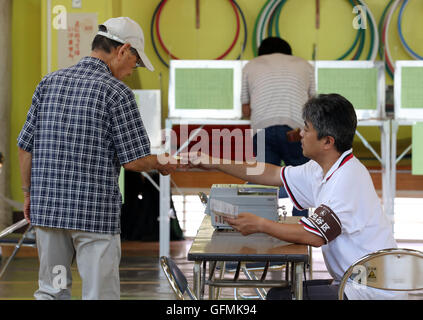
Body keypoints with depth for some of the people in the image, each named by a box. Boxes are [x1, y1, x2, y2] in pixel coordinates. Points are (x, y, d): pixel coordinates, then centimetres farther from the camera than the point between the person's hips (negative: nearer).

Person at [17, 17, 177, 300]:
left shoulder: (50, 82, 7)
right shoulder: (116, 92, -10)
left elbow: (26, 147, 9)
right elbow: (133, 161, -10)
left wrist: (30, 194, 19)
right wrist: (160, 163, 10)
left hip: (47, 206, 6)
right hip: (96, 213, -5)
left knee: (52, 291, 16)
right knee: (100, 294, 2)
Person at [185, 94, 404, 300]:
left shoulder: (348, 178, -22)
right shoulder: (322, 170, 8)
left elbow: (314, 236, -25)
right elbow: (274, 175, 19)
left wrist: (259, 225, -14)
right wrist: (214, 163, 20)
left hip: (372, 293, -9)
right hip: (355, 283, 9)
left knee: (281, 297, -11)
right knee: (277, 293, 9)